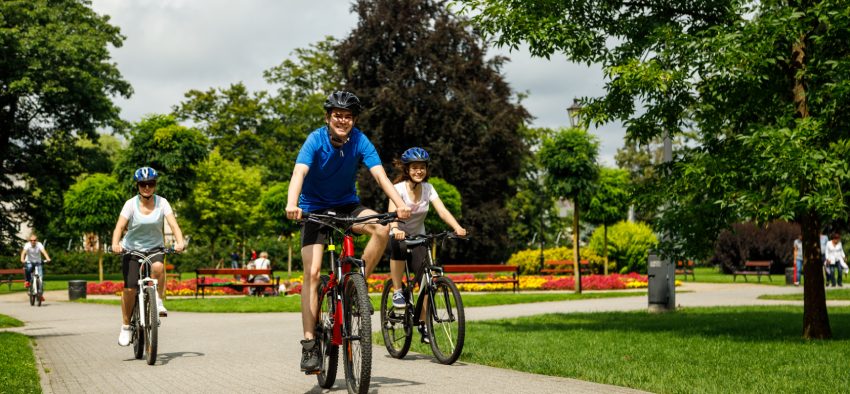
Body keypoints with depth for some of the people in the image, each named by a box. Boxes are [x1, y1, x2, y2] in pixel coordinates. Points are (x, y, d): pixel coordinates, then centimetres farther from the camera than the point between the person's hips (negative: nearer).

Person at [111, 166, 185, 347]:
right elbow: (119, 226, -20)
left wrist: (179, 242, -36)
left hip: (154, 248, 0)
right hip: (132, 249, 0)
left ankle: (158, 301, -13)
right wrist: (115, 244, -40)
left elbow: (173, 224, -17)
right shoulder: (131, 204, -10)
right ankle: (126, 327, 8)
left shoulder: (162, 203, -7)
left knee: (158, 266, -34)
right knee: (130, 288, -10)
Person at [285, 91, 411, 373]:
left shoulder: (359, 141, -12)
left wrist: (400, 204, -39)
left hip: (347, 205, 2)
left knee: (383, 228, -27)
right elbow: (299, 173, -33)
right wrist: (292, 204, -52)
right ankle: (309, 345, -12)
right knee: (312, 272, -15)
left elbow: (379, 174, -22)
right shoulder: (315, 140, -18)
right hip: (315, 208, -2)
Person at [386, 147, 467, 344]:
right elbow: (392, 211, -34)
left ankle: (423, 323, 2)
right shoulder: (399, 188, -17)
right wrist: (395, 228, -56)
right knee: (399, 246, -39)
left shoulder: (428, 188, -6)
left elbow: (442, 211, -18)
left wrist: (457, 227, -37)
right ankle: (397, 291, -21)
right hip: (398, 235, -3)